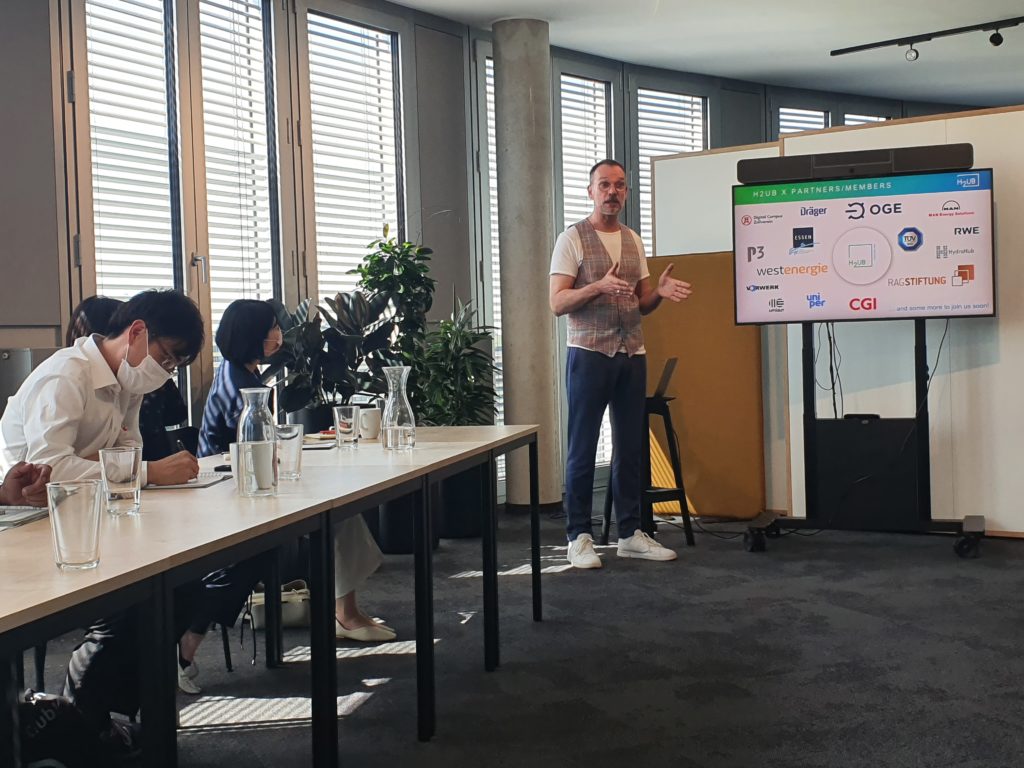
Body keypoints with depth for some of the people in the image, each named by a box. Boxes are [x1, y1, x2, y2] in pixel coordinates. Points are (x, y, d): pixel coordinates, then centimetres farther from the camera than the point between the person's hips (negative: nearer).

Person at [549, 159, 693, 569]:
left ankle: (630, 533, 19)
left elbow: (642, 305, 17)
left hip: (632, 355, 6)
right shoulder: (572, 239, -4)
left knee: (631, 446, 10)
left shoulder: (634, 241, 13)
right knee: (583, 448, 0)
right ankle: (579, 536, 8)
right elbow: (557, 302, -11)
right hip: (589, 354, -6)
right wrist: (599, 286, -26)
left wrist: (660, 292, -6)